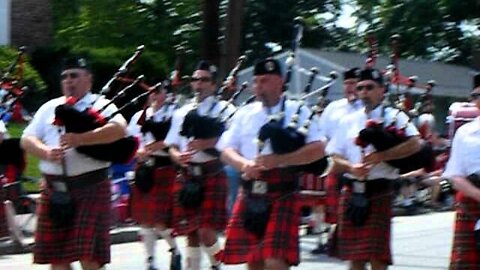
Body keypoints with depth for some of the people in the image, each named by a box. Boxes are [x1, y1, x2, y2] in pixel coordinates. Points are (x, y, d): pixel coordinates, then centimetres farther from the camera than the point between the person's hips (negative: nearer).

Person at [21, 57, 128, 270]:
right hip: (54, 190, 5)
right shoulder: (49, 108, 15)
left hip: (91, 188, -5)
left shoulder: (101, 106, 1)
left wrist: (81, 139, -25)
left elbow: (119, 129, -18)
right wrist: (46, 152, -12)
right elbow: (27, 139, 10)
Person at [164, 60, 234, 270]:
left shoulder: (224, 110, 2)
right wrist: (178, 156, -8)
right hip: (187, 176, 5)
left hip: (212, 175, -4)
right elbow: (171, 145, 15)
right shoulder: (182, 113, 16)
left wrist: (207, 143, -19)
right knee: (190, 233, 7)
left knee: (206, 231, -12)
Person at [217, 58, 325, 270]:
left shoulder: (296, 112, 0)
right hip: (249, 194, 5)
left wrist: (278, 160, -21)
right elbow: (226, 150, 10)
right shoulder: (247, 113, 13)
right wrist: (245, 164, -12)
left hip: (282, 195, -5)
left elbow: (318, 149, -10)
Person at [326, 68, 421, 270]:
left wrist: (381, 156, -22)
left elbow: (415, 144, -16)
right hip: (351, 193, 4)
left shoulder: (394, 117, 0)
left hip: (379, 194, -4)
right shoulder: (349, 122, 13)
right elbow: (336, 159, 10)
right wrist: (351, 168, -12)